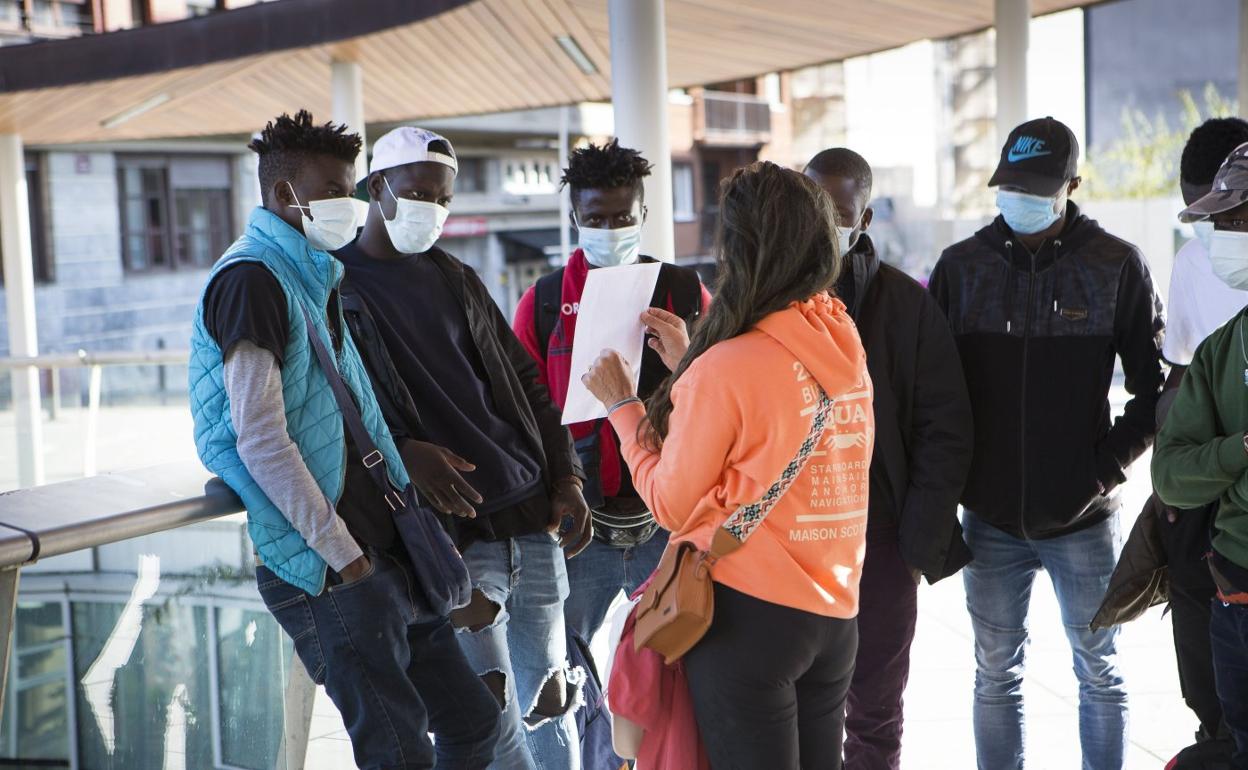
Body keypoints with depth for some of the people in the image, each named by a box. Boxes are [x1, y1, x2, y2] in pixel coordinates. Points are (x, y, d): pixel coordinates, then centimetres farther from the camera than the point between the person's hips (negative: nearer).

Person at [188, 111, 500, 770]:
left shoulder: (310, 278, 18)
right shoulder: (252, 279, -13)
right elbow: (262, 443, -19)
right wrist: (343, 555, -16)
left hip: (380, 546, 9)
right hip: (327, 570, -9)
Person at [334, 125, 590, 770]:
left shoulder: (455, 278, 17)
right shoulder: (335, 285, 0)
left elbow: (524, 380, 19)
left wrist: (566, 478, 8)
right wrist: (403, 451, -21)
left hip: (531, 515, 6)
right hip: (449, 528, -5)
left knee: (549, 699, 11)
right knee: (490, 707, -7)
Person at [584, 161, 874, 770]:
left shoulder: (727, 368, -17)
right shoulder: (845, 347, 3)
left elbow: (672, 505, -8)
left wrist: (622, 406, 3)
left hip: (749, 613, -7)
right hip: (835, 612, 7)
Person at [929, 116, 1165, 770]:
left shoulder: (1117, 266, -5)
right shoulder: (962, 266, 0)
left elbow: (1155, 386, -1)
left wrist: (1108, 464, -10)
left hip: (1082, 518, -2)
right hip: (990, 519, 2)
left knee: (1099, 672, 12)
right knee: (996, 674, 13)